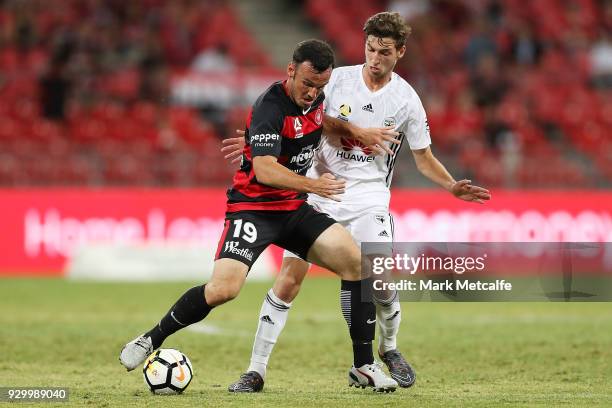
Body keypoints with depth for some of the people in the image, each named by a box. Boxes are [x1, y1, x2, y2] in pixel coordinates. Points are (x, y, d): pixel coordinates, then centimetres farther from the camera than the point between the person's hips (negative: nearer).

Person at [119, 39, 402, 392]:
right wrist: (312, 184, -44)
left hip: (295, 209, 7)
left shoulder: (314, 97, 3)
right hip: (254, 208, -7)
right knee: (223, 288, -25)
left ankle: (364, 366, 0)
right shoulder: (271, 107, -22)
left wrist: (355, 131, 16)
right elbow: (264, 169, -34)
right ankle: (151, 340, -1)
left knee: (356, 262, -9)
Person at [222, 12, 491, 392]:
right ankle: (256, 371, -2)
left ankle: (389, 348, 17)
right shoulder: (337, 80, -2)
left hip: (368, 193, 0)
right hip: (319, 188, 0)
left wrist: (453, 186, -10)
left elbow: (425, 159, 6)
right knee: (288, 280, -9)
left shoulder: (406, 100, -2)